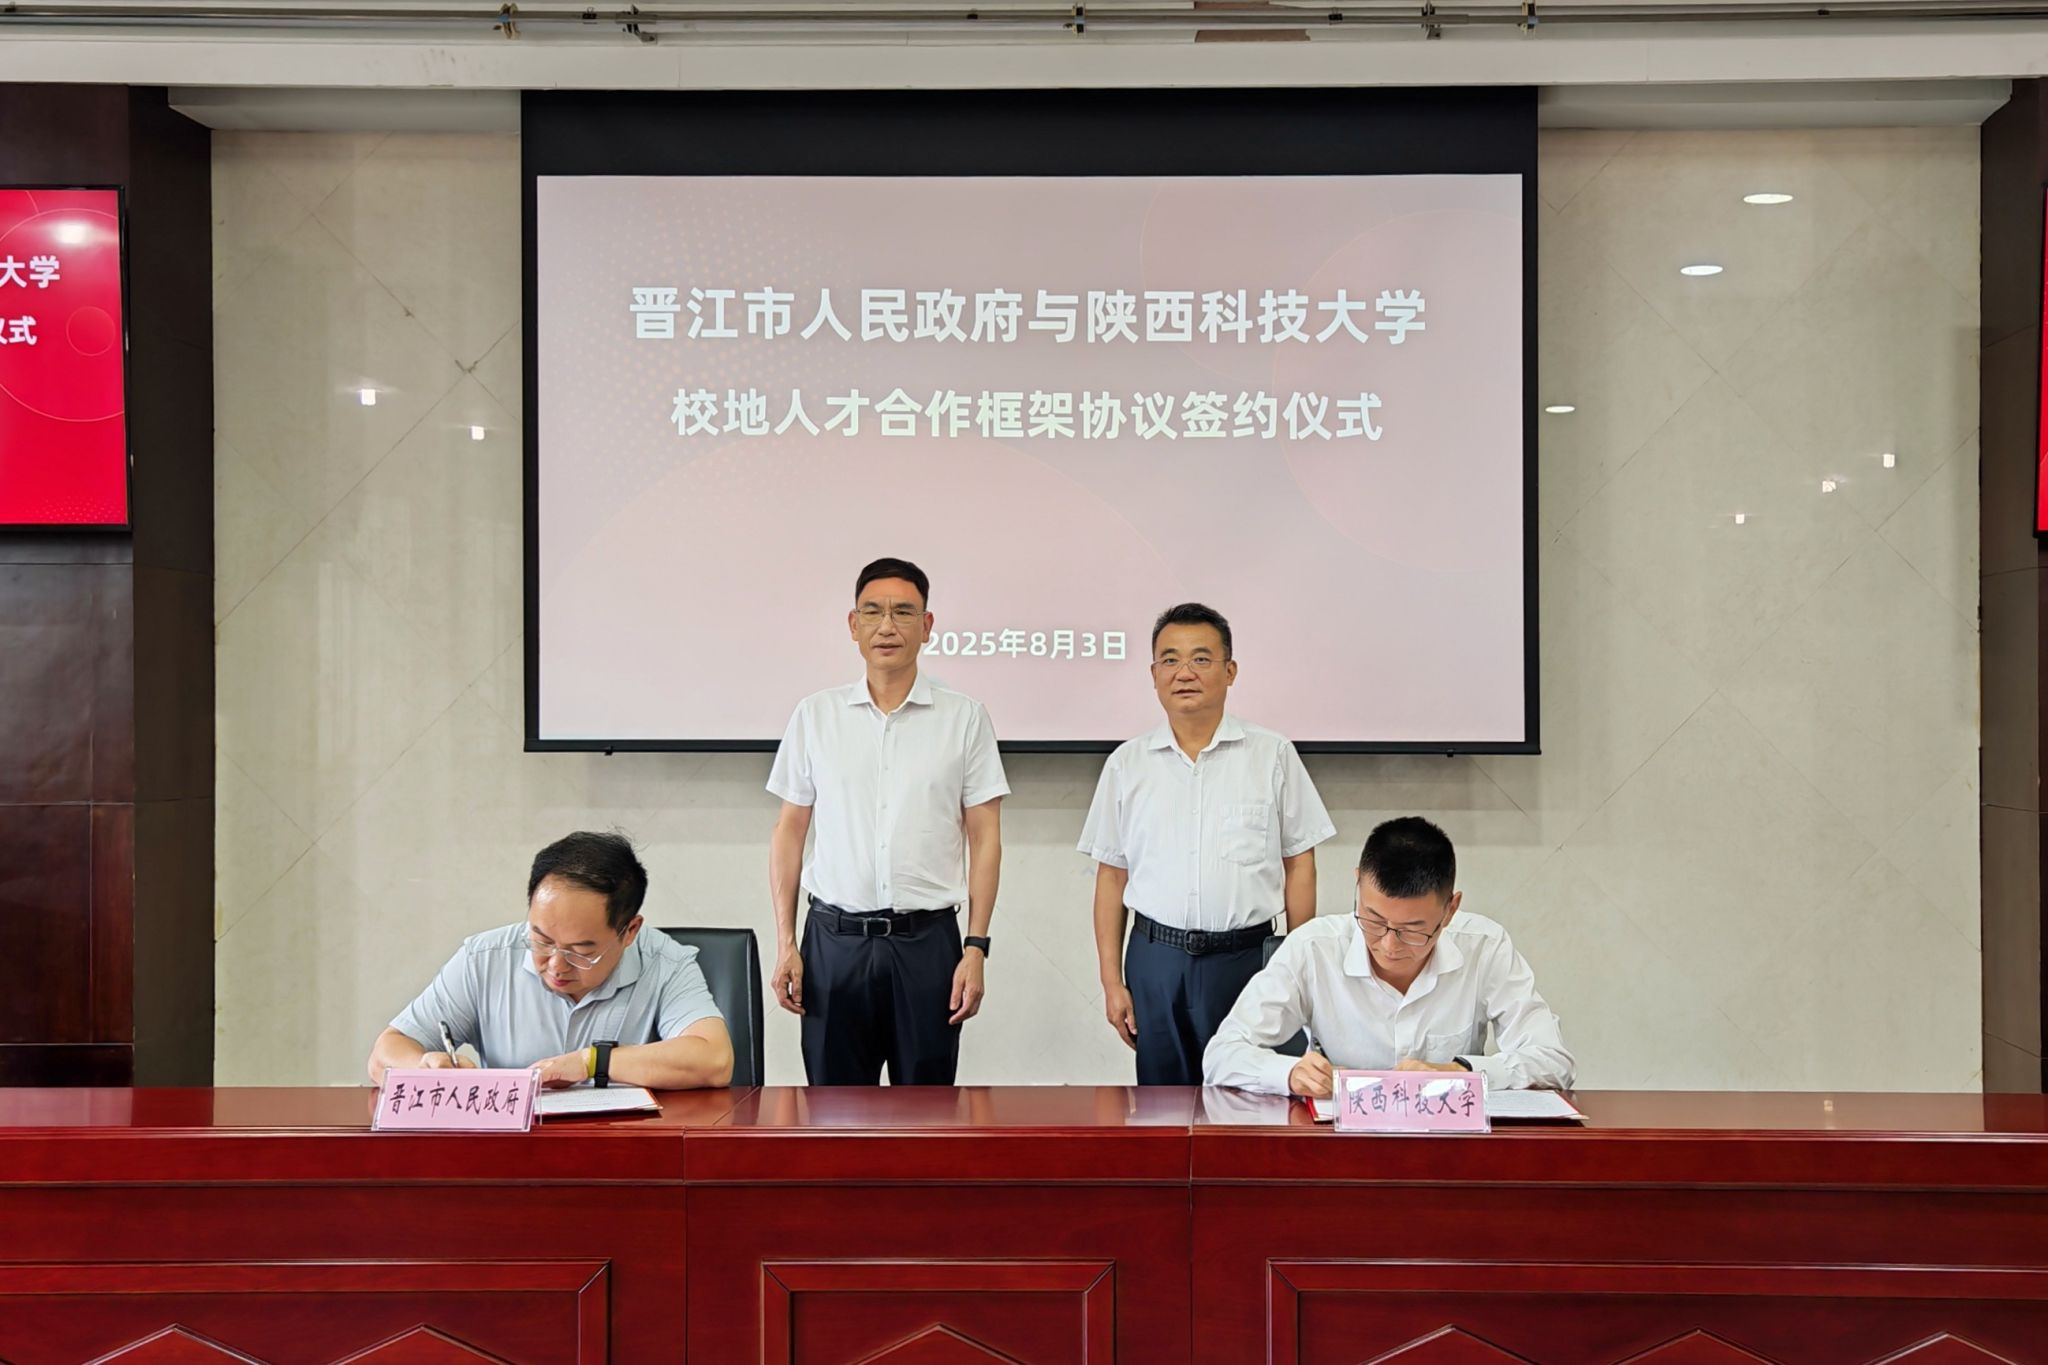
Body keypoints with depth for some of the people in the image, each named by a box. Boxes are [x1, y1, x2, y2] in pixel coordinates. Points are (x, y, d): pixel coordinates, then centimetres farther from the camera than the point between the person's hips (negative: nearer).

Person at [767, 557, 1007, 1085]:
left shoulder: (964, 717, 3)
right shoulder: (815, 714, 6)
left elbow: (984, 839, 3)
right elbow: (789, 832, 9)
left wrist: (976, 947, -5)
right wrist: (785, 942, 1)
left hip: (926, 940, -1)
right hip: (835, 938, 1)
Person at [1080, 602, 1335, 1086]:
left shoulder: (1273, 755, 3)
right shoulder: (1128, 764, 6)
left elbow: (1299, 867, 4)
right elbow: (1111, 877, 8)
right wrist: (1112, 981, 3)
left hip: (1247, 954, -1)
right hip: (1156, 958, 1)